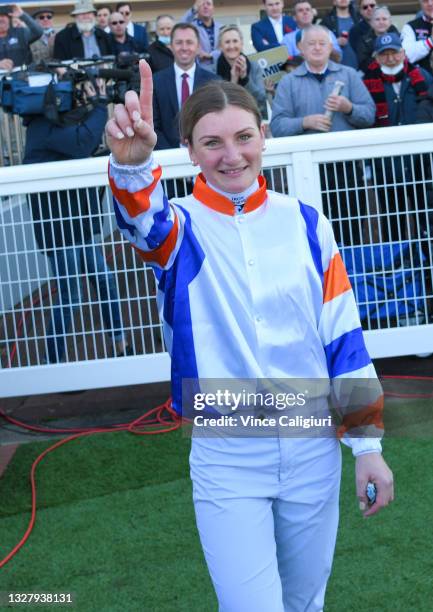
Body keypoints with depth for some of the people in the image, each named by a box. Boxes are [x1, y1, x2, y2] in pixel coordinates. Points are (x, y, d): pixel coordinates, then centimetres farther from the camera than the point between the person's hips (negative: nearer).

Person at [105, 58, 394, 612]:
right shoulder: (181, 228, -6)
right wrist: (130, 163, -54)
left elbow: (343, 338, 3)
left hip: (312, 446, 2)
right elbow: (142, 221, -32)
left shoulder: (305, 224, 0)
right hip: (226, 456, -2)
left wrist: (367, 445, 2)